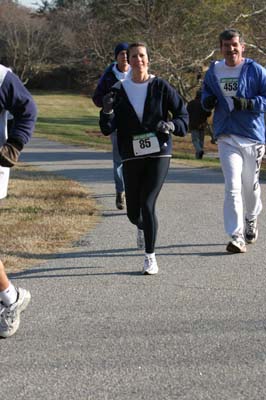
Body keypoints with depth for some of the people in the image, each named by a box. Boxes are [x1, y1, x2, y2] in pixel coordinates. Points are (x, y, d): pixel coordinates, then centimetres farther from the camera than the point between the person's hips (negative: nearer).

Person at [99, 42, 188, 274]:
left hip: (159, 154, -2)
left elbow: (183, 114, 4)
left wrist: (171, 125, -17)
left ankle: (150, 257, -1)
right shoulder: (119, 91, 4)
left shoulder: (161, 87, -1)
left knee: (148, 205, -14)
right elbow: (107, 129, 1)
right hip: (131, 157, 2)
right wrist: (107, 110, -19)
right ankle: (142, 228, 46)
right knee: (133, 211, 8)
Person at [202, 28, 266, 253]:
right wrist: (207, 101, -1)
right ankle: (237, 237, -13)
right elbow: (206, 93, 22)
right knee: (232, 186, -11)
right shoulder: (213, 72, 6)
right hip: (227, 137, 1)